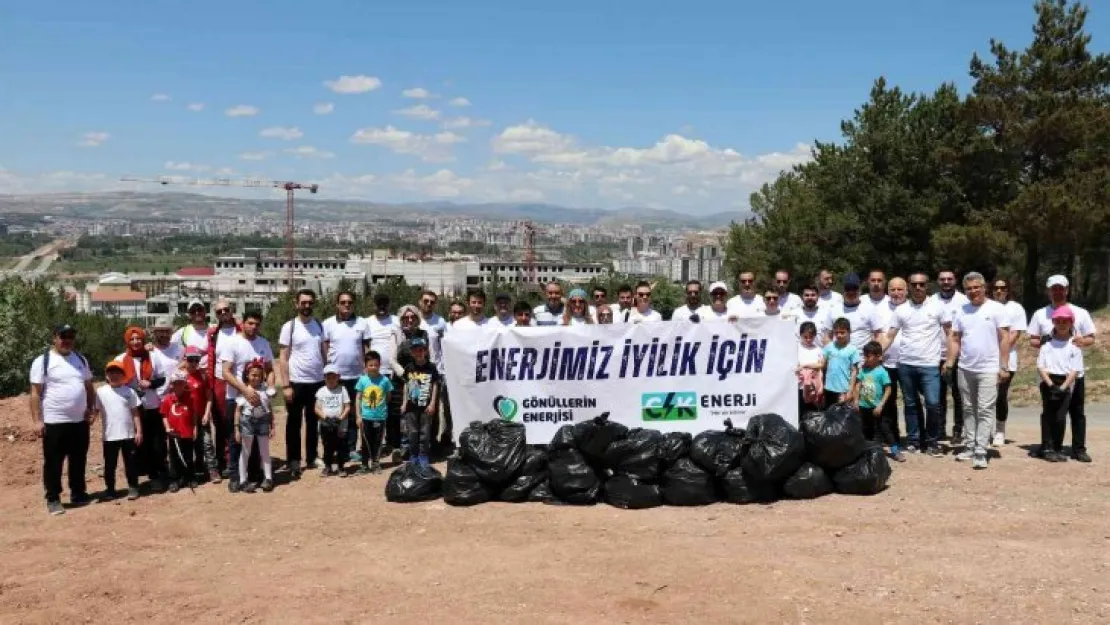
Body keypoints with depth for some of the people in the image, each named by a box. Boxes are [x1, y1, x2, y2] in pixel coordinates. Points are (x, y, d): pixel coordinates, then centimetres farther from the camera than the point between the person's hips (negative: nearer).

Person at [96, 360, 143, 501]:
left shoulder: (129, 391, 2)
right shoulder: (101, 392, 0)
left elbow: (135, 413, 3)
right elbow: (94, 410, -1)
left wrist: (139, 431, 0)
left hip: (128, 435, 0)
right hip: (109, 436, 0)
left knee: (131, 462, 7)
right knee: (109, 464, 10)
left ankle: (133, 487, 17)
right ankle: (110, 489, 21)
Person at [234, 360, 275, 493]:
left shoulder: (265, 389, 0)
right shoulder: (243, 391, -7)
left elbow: (270, 409, 5)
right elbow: (238, 410, -5)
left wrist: (272, 427, 4)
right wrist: (237, 428, -8)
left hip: (263, 421, 2)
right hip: (247, 422, -2)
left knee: (265, 452, 10)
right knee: (245, 453, 7)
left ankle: (268, 478, 19)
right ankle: (243, 480, 14)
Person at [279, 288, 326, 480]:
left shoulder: (319, 325, 5)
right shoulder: (289, 327, -7)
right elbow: (283, 358, -8)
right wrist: (286, 385, -13)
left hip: (317, 381, 4)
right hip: (297, 382, -4)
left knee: (313, 422, 13)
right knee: (294, 423, 5)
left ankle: (311, 457, 24)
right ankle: (294, 461, 11)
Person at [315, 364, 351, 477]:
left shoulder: (342, 390, -1)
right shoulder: (321, 391, 1)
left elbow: (347, 407, -3)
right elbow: (317, 408, -1)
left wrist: (340, 418, -16)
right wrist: (325, 417, -15)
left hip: (340, 424, -1)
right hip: (325, 424, 1)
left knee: (340, 446, 4)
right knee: (327, 446, 9)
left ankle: (340, 467, 15)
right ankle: (328, 467, 20)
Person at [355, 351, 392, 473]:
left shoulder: (384, 380, -5)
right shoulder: (362, 380, -3)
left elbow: (389, 396, 7)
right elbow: (358, 398, 0)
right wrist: (358, 415, -3)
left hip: (380, 417, 0)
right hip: (366, 417, 0)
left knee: (377, 442, 10)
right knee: (366, 442, 7)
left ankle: (375, 463, 25)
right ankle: (365, 465, 17)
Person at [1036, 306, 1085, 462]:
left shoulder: (1075, 345, 3)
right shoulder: (1047, 343, 5)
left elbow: (1075, 370, -2)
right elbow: (1040, 367, 0)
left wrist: (1063, 387, -13)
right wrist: (1051, 385, -12)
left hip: (1066, 384, 0)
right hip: (1048, 383, 0)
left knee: (1060, 417, -2)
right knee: (1048, 416, 1)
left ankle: (1058, 449, 9)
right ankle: (1047, 448, 5)